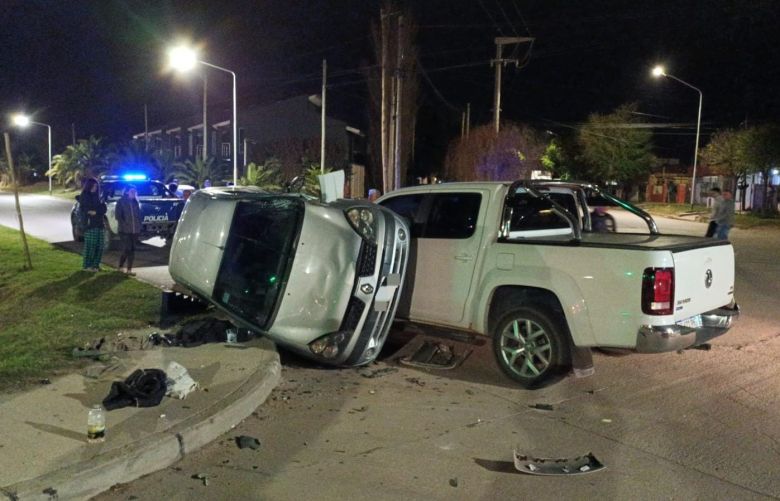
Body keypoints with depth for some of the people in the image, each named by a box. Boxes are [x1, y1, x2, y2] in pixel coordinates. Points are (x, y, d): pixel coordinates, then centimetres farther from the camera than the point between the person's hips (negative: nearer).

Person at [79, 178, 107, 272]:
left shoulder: (96, 196, 19)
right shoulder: (84, 196, 0)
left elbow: (103, 208, 12)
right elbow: (83, 209, -9)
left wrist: (95, 212, -6)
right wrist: (98, 211, -8)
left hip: (99, 224, 6)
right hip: (89, 224, -6)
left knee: (99, 246, 1)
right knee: (90, 245, -8)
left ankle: (95, 264, 9)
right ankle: (87, 265, -1)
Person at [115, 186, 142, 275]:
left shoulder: (135, 202, 13)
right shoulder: (121, 202, -1)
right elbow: (118, 216, -6)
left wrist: (139, 226, 5)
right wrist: (124, 225, -14)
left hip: (135, 230, 5)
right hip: (125, 230, -5)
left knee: (132, 250, 4)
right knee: (126, 249, -8)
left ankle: (129, 269, 10)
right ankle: (120, 267, 10)